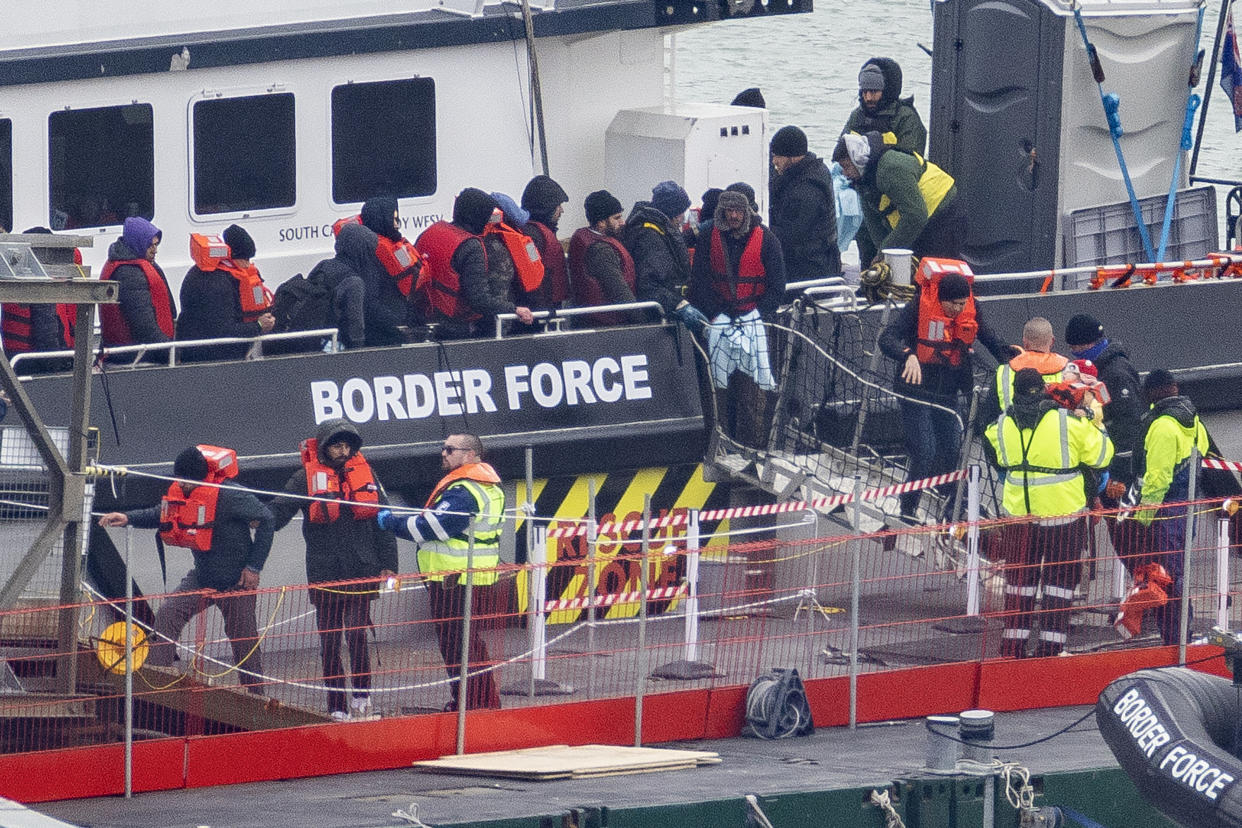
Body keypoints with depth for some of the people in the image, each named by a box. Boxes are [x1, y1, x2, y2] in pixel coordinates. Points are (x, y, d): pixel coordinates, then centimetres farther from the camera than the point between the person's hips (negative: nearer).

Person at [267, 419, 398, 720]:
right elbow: (280, 511, -9)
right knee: (329, 643, 4)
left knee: (356, 633, -12)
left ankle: (362, 692, 7)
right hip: (323, 574, 0)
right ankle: (337, 707, 11)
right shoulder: (306, 478, 1)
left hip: (360, 571, 0)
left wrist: (388, 566, 10)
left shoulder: (364, 474, 9)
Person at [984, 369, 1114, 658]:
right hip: (1064, 514, -3)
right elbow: (1101, 455, -6)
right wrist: (1093, 425, 10)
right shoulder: (1069, 422, -14)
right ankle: (1050, 647, 6)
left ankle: (1013, 645, 14)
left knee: (1019, 580, 14)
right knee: (1060, 580, 8)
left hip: (1019, 513, 3)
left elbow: (995, 458, 16)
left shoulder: (1001, 426, -3)